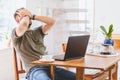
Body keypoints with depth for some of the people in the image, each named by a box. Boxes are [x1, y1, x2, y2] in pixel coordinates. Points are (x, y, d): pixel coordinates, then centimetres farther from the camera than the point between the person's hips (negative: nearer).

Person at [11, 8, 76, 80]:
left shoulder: (37, 31, 24)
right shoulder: (15, 33, 7)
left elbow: (52, 21, 11)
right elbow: (24, 24, -16)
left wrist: (33, 16, 9)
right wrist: (26, 16, 7)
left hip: (49, 66, 6)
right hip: (34, 69, -6)